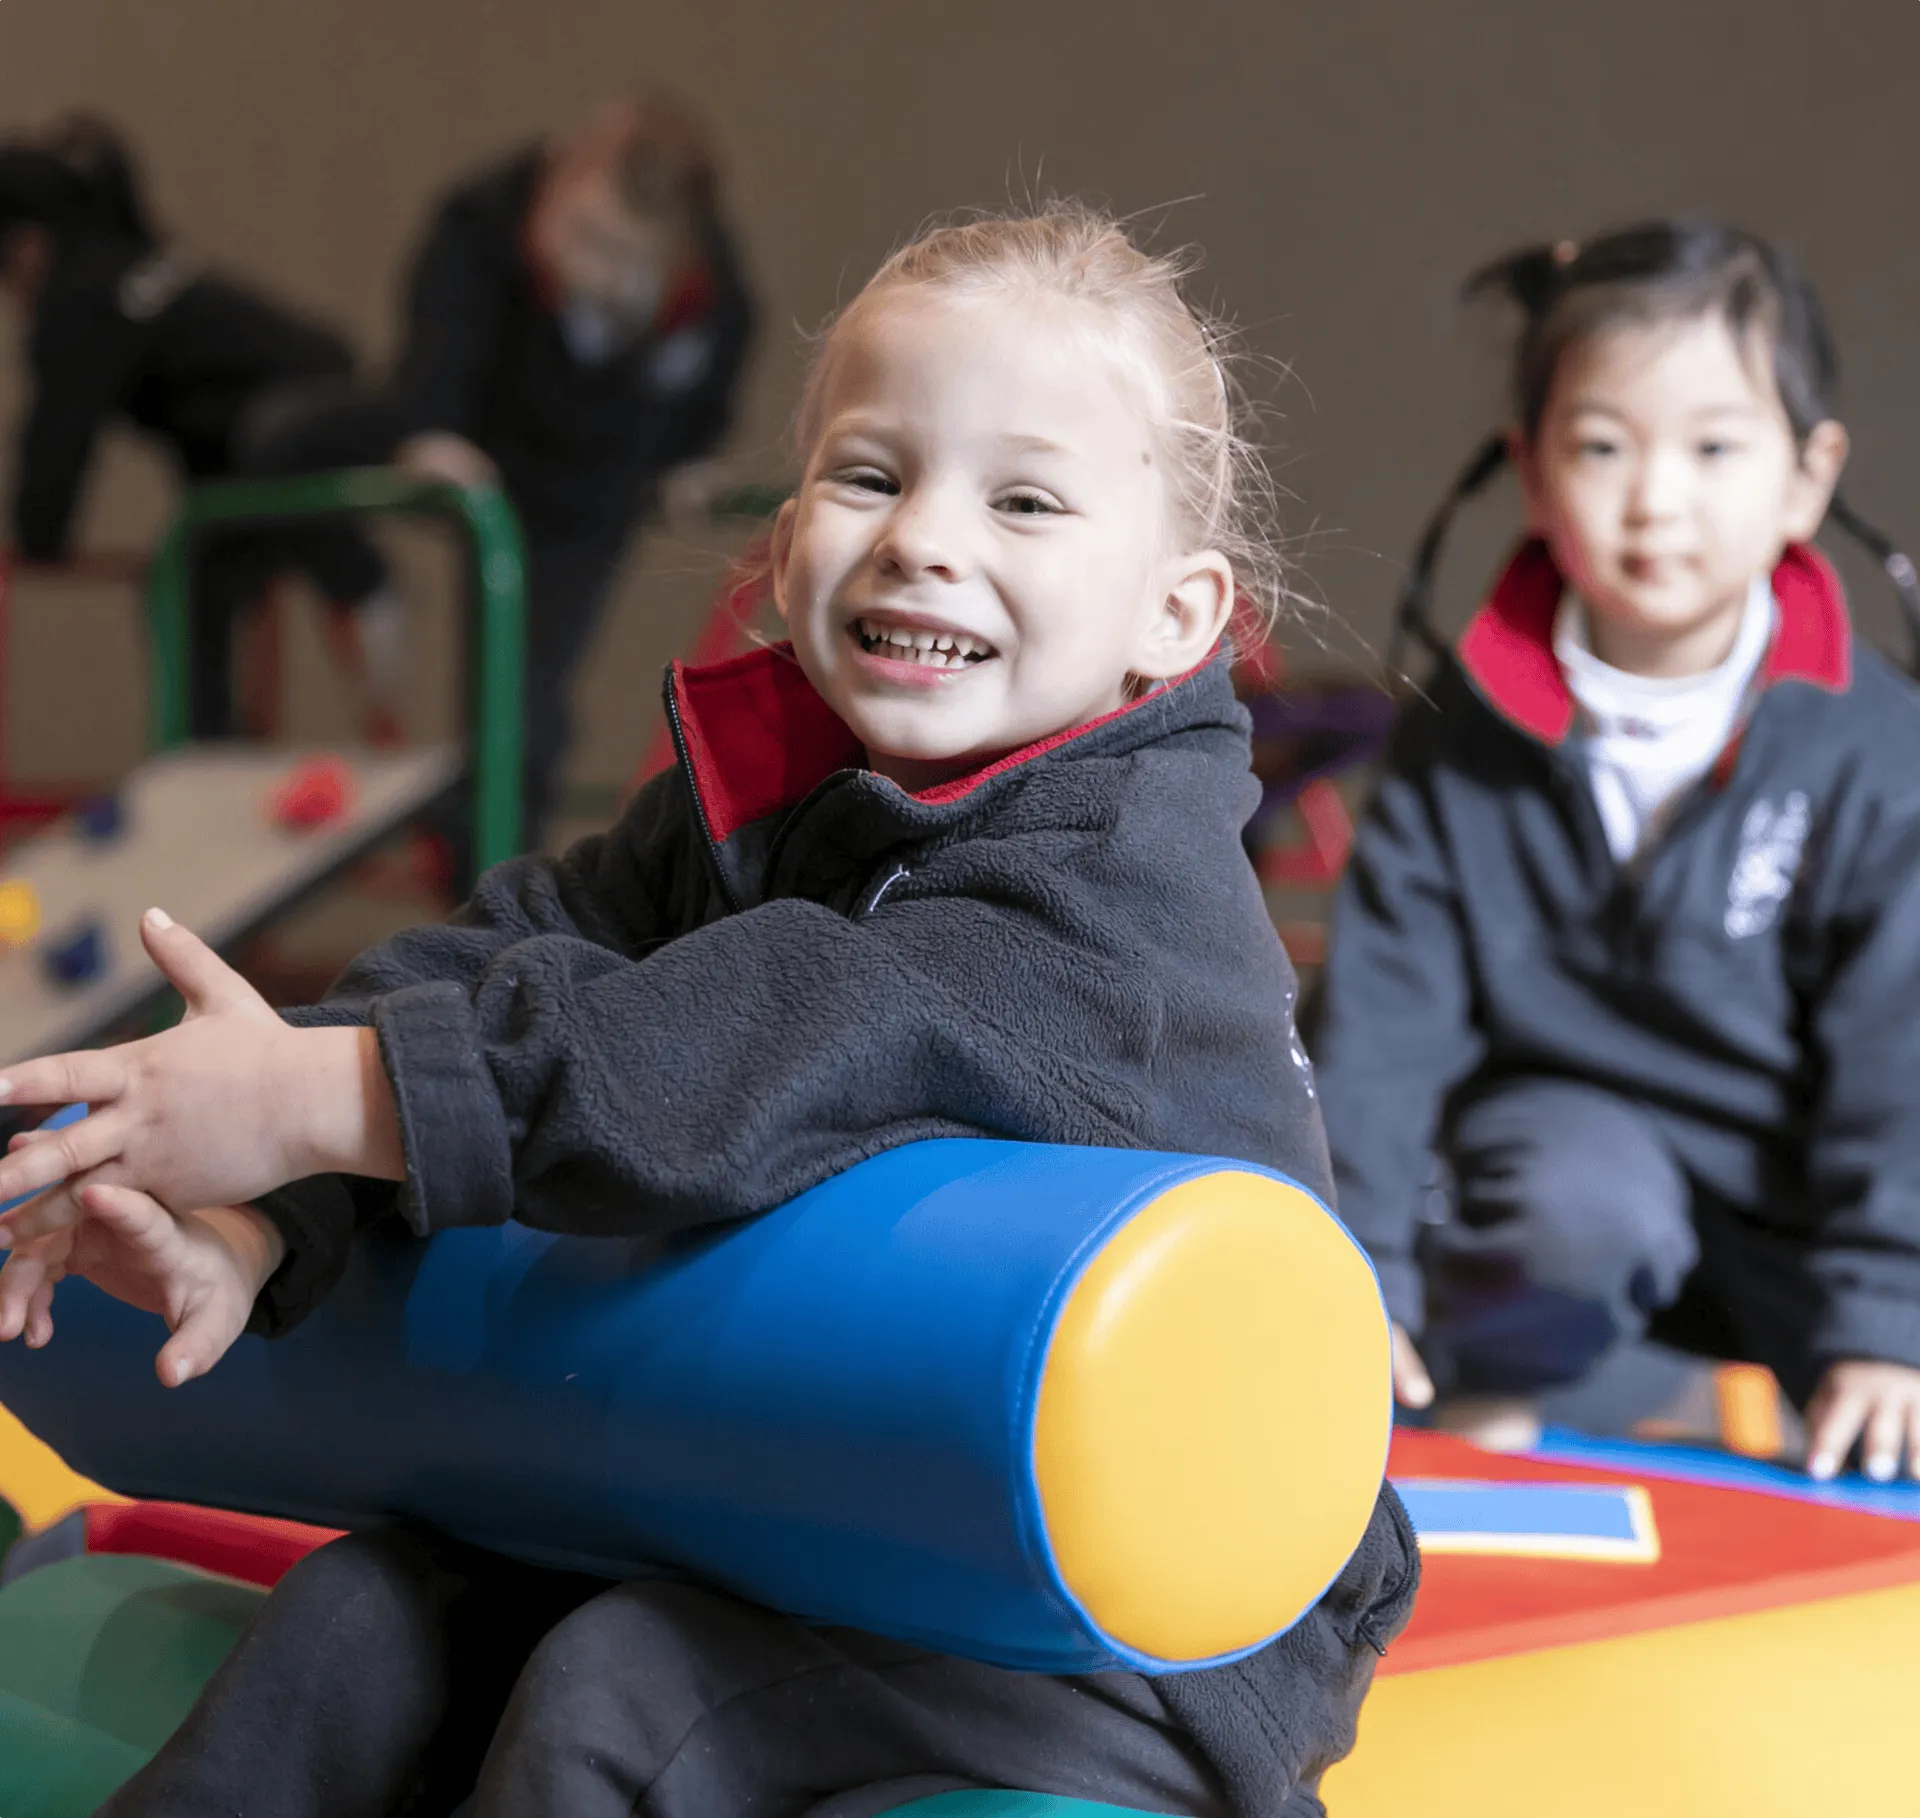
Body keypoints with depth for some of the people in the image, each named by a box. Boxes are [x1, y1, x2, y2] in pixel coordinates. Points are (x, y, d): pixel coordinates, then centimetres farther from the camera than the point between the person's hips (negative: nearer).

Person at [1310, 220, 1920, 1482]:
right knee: (1583, 1207, -34)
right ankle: (1488, 1389, -3)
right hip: (1562, 1128, 0)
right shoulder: (1467, 730, -7)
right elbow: (1384, 1008, -5)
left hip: (1795, 1181, 0)